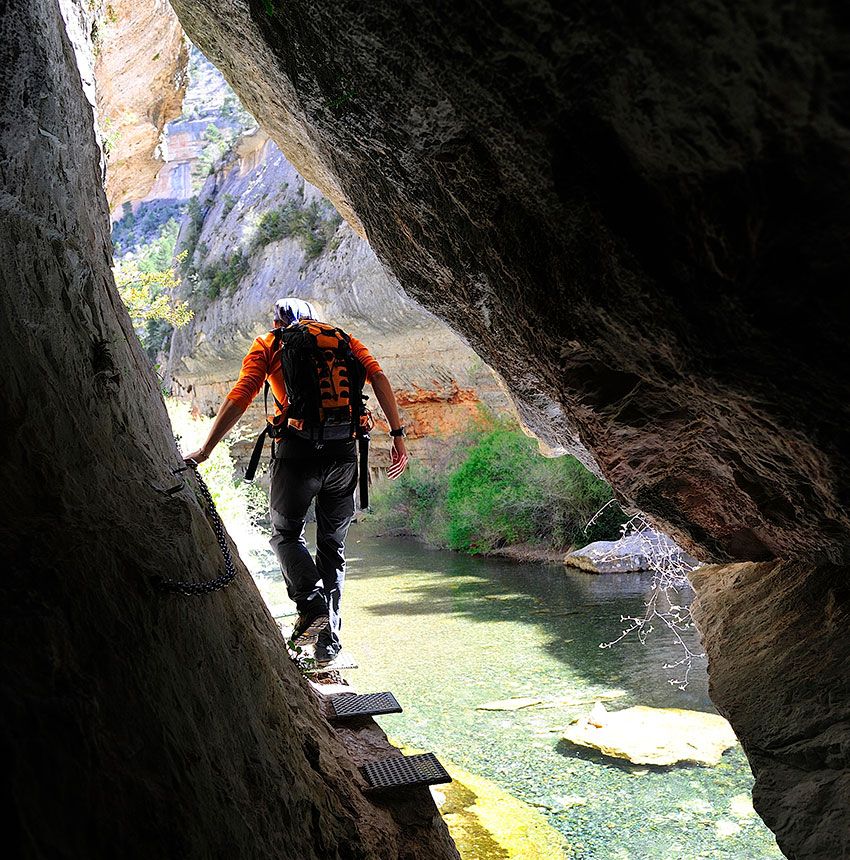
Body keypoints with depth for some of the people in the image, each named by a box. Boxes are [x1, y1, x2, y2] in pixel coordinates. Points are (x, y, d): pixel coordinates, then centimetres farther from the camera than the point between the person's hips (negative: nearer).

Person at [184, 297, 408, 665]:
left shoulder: (268, 344, 12)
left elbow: (239, 397, -1)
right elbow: (378, 378, 3)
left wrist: (204, 451, 0)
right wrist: (398, 435, 1)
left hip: (297, 449, -3)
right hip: (344, 451, 3)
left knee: (285, 533, 17)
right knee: (333, 544, 14)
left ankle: (312, 606, -5)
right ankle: (328, 640, 13)